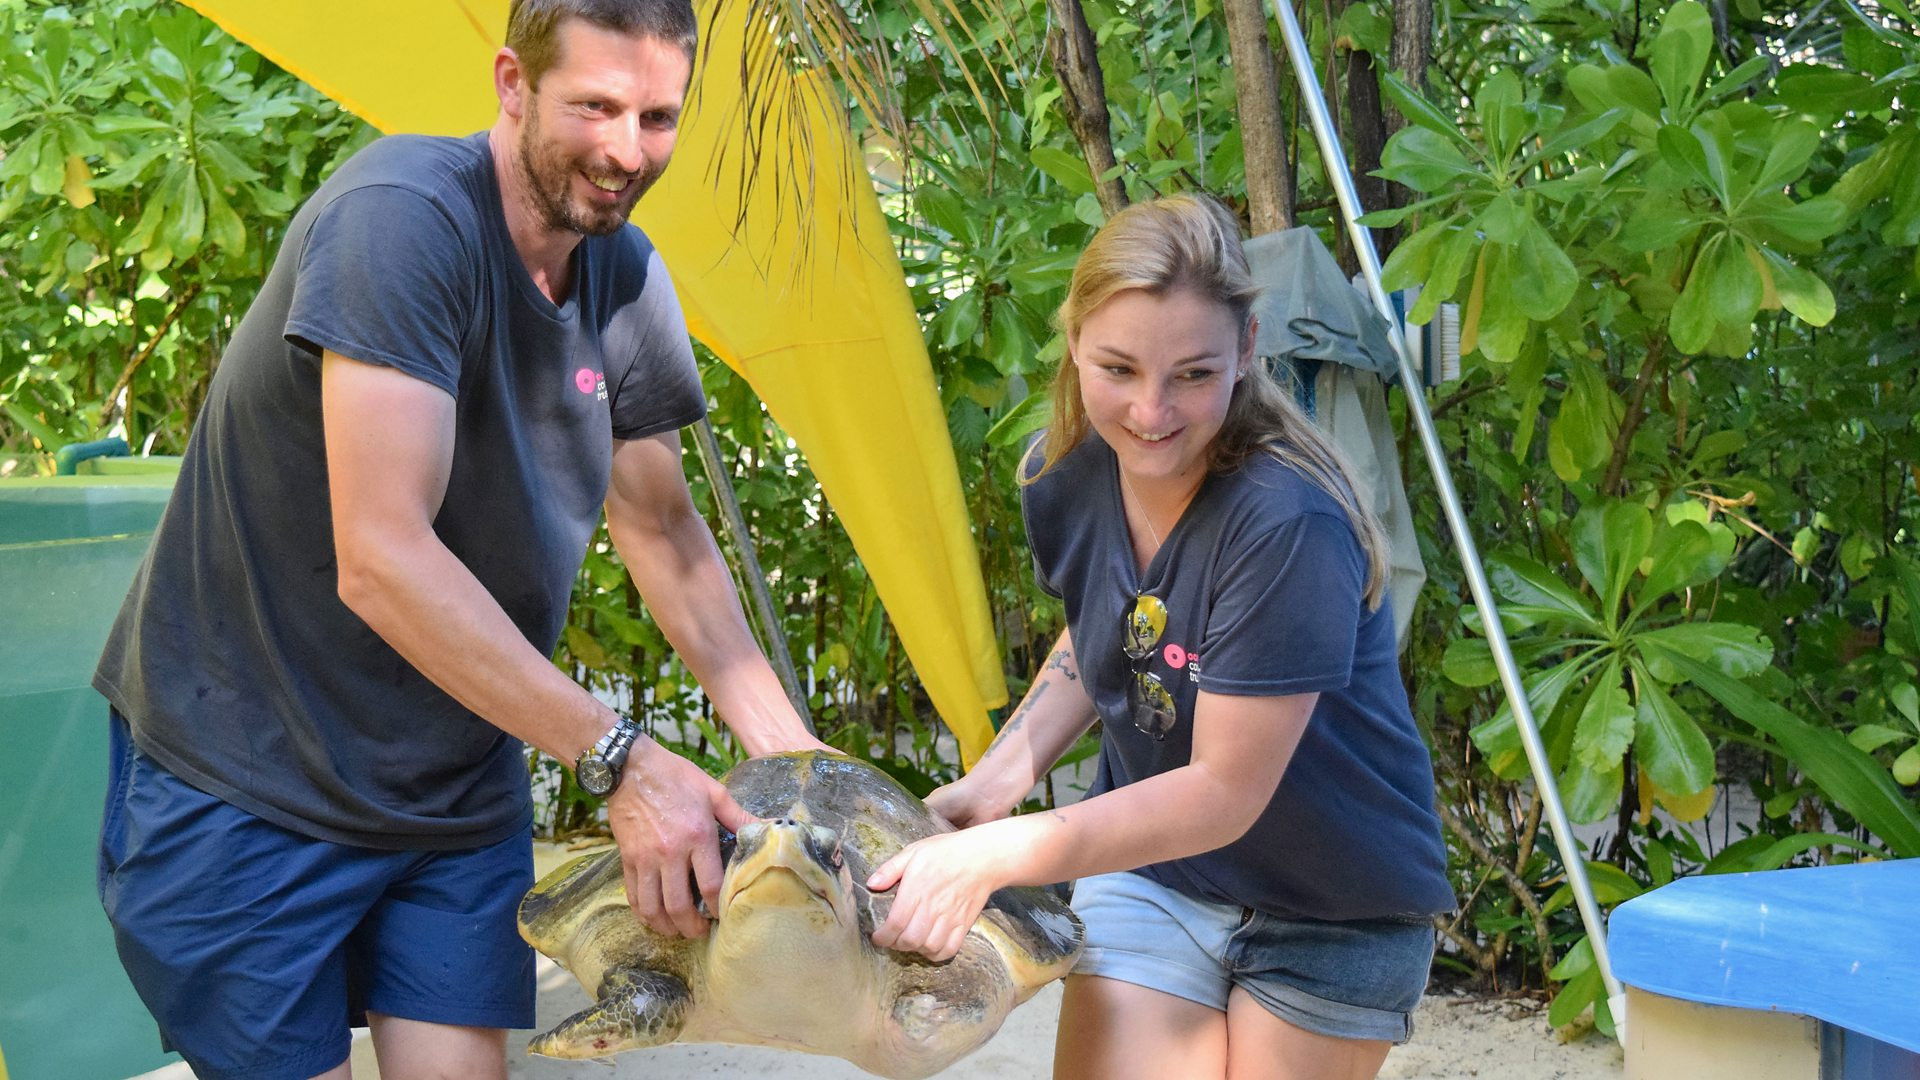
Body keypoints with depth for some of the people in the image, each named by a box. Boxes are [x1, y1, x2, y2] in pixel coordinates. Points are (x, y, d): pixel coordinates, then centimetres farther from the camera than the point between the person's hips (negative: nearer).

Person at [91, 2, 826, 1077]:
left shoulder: (626, 277, 0)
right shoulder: (403, 216, -23)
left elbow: (663, 529, 11)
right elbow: (381, 559, -30)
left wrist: (792, 749, 1)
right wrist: (619, 756, -27)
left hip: (462, 782, 6)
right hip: (248, 777, -6)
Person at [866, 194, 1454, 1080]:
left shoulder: (1287, 522, -31)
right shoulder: (1065, 477, -10)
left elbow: (1224, 791, -27)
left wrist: (997, 853, -32)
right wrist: (991, 784, -5)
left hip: (1335, 914, -4)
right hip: (1149, 864, 4)